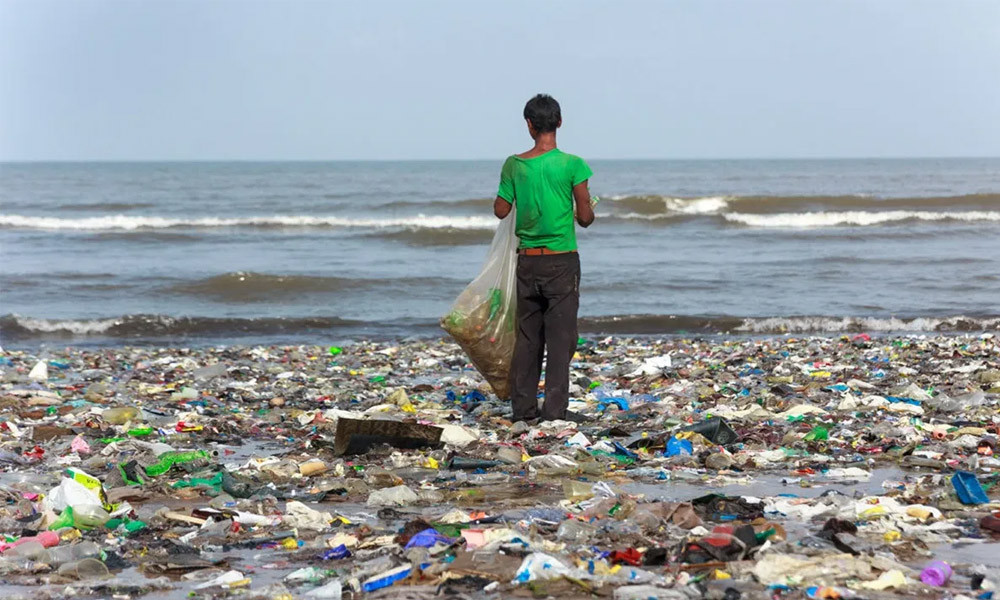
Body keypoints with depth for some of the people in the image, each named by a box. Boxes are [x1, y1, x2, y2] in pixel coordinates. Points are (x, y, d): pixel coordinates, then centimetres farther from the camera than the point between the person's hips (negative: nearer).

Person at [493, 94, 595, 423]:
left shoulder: (514, 165, -2)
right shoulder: (571, 165, -10)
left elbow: (501, 210, 6)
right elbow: (585, 217, -7)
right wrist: (587, 212, 16)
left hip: (527, 260, 3)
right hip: (561, 260, -3)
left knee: (527, 336, 11)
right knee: (560, 337, 1)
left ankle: (523, 406, 12)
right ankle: (555, 408, -3)